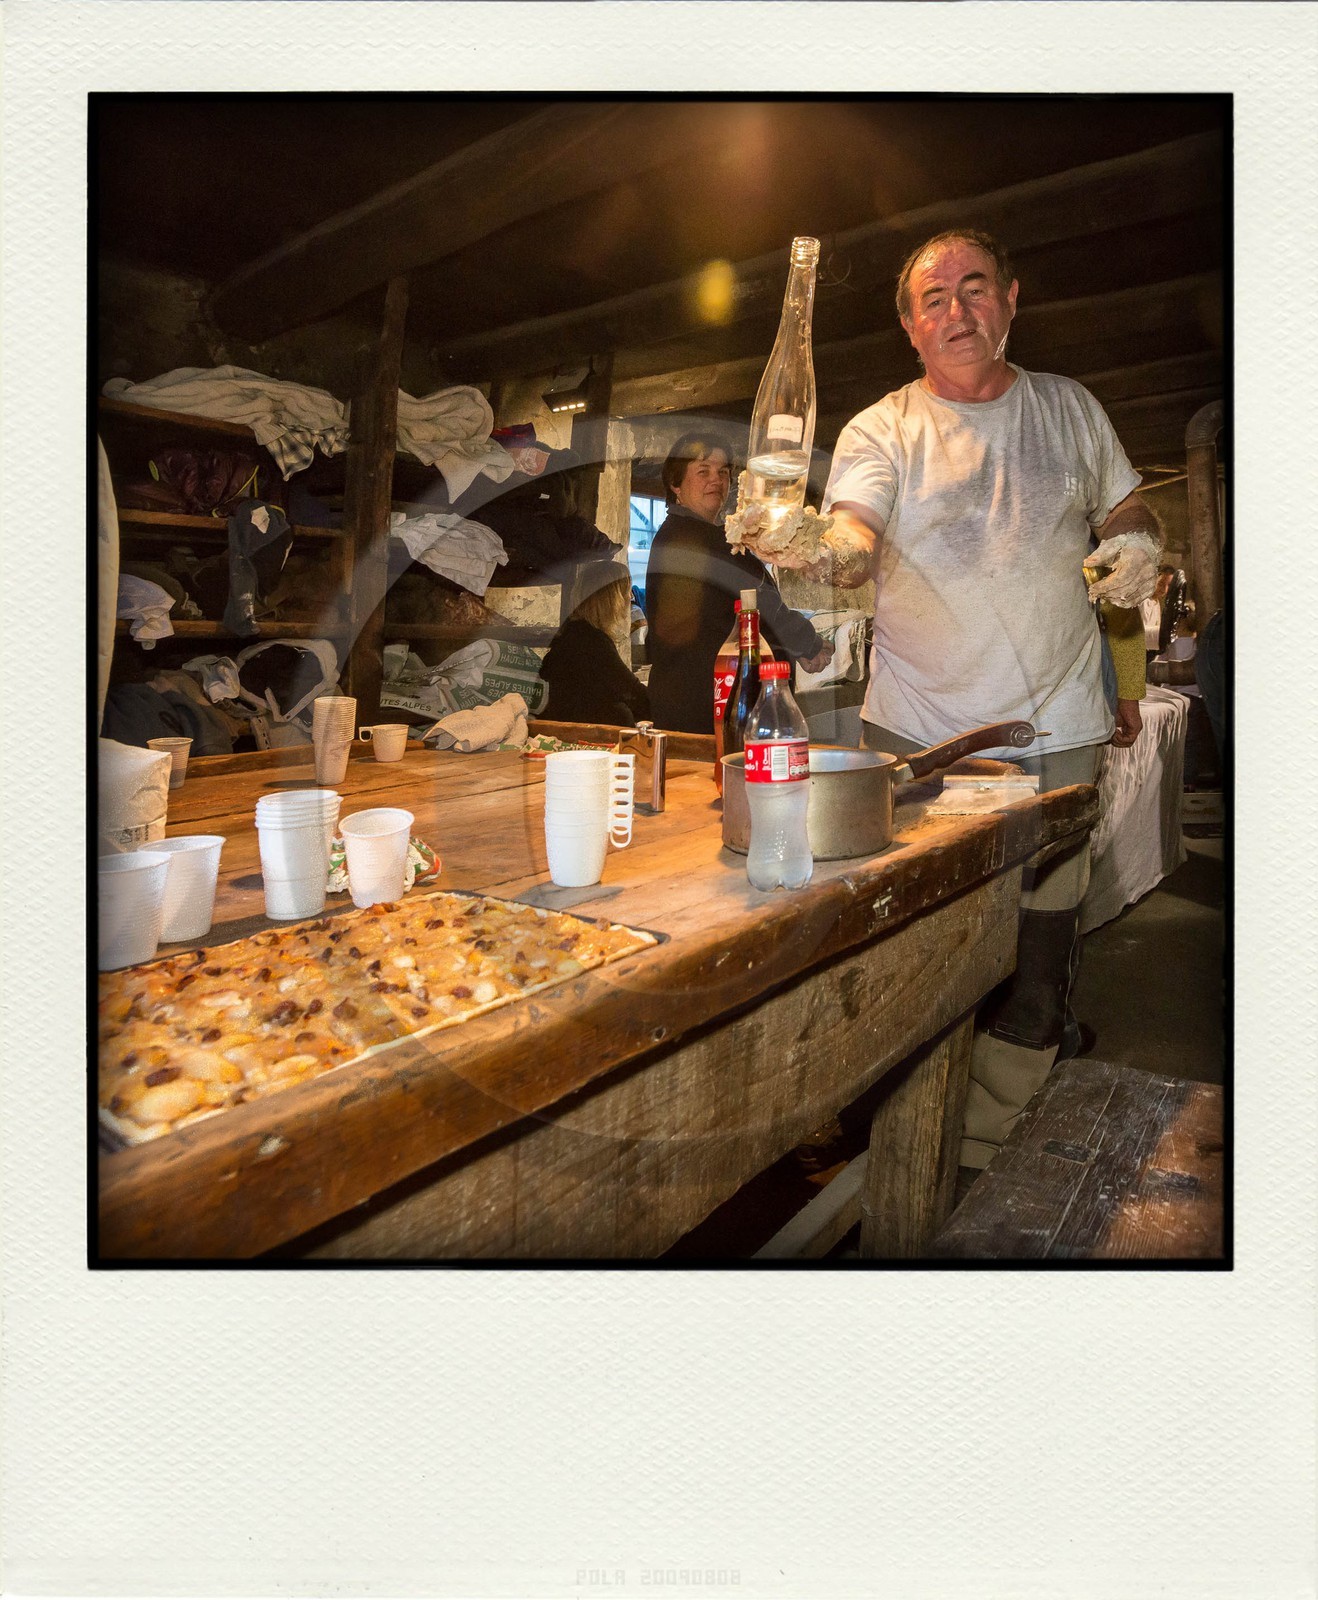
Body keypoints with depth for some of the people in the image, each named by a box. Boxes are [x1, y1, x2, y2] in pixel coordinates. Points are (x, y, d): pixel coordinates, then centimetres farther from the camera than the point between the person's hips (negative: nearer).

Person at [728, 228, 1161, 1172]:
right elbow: (857, 537, -17)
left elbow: (1125, 506, 26)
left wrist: (1138, 542, 4)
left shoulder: (1070, 408, 13)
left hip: (1055, 734, 3)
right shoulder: (883, 431, 3)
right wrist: (822, 551, -40)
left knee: (1035, 969, 4)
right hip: (916, 736, -2)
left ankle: (972, 1153, 22)